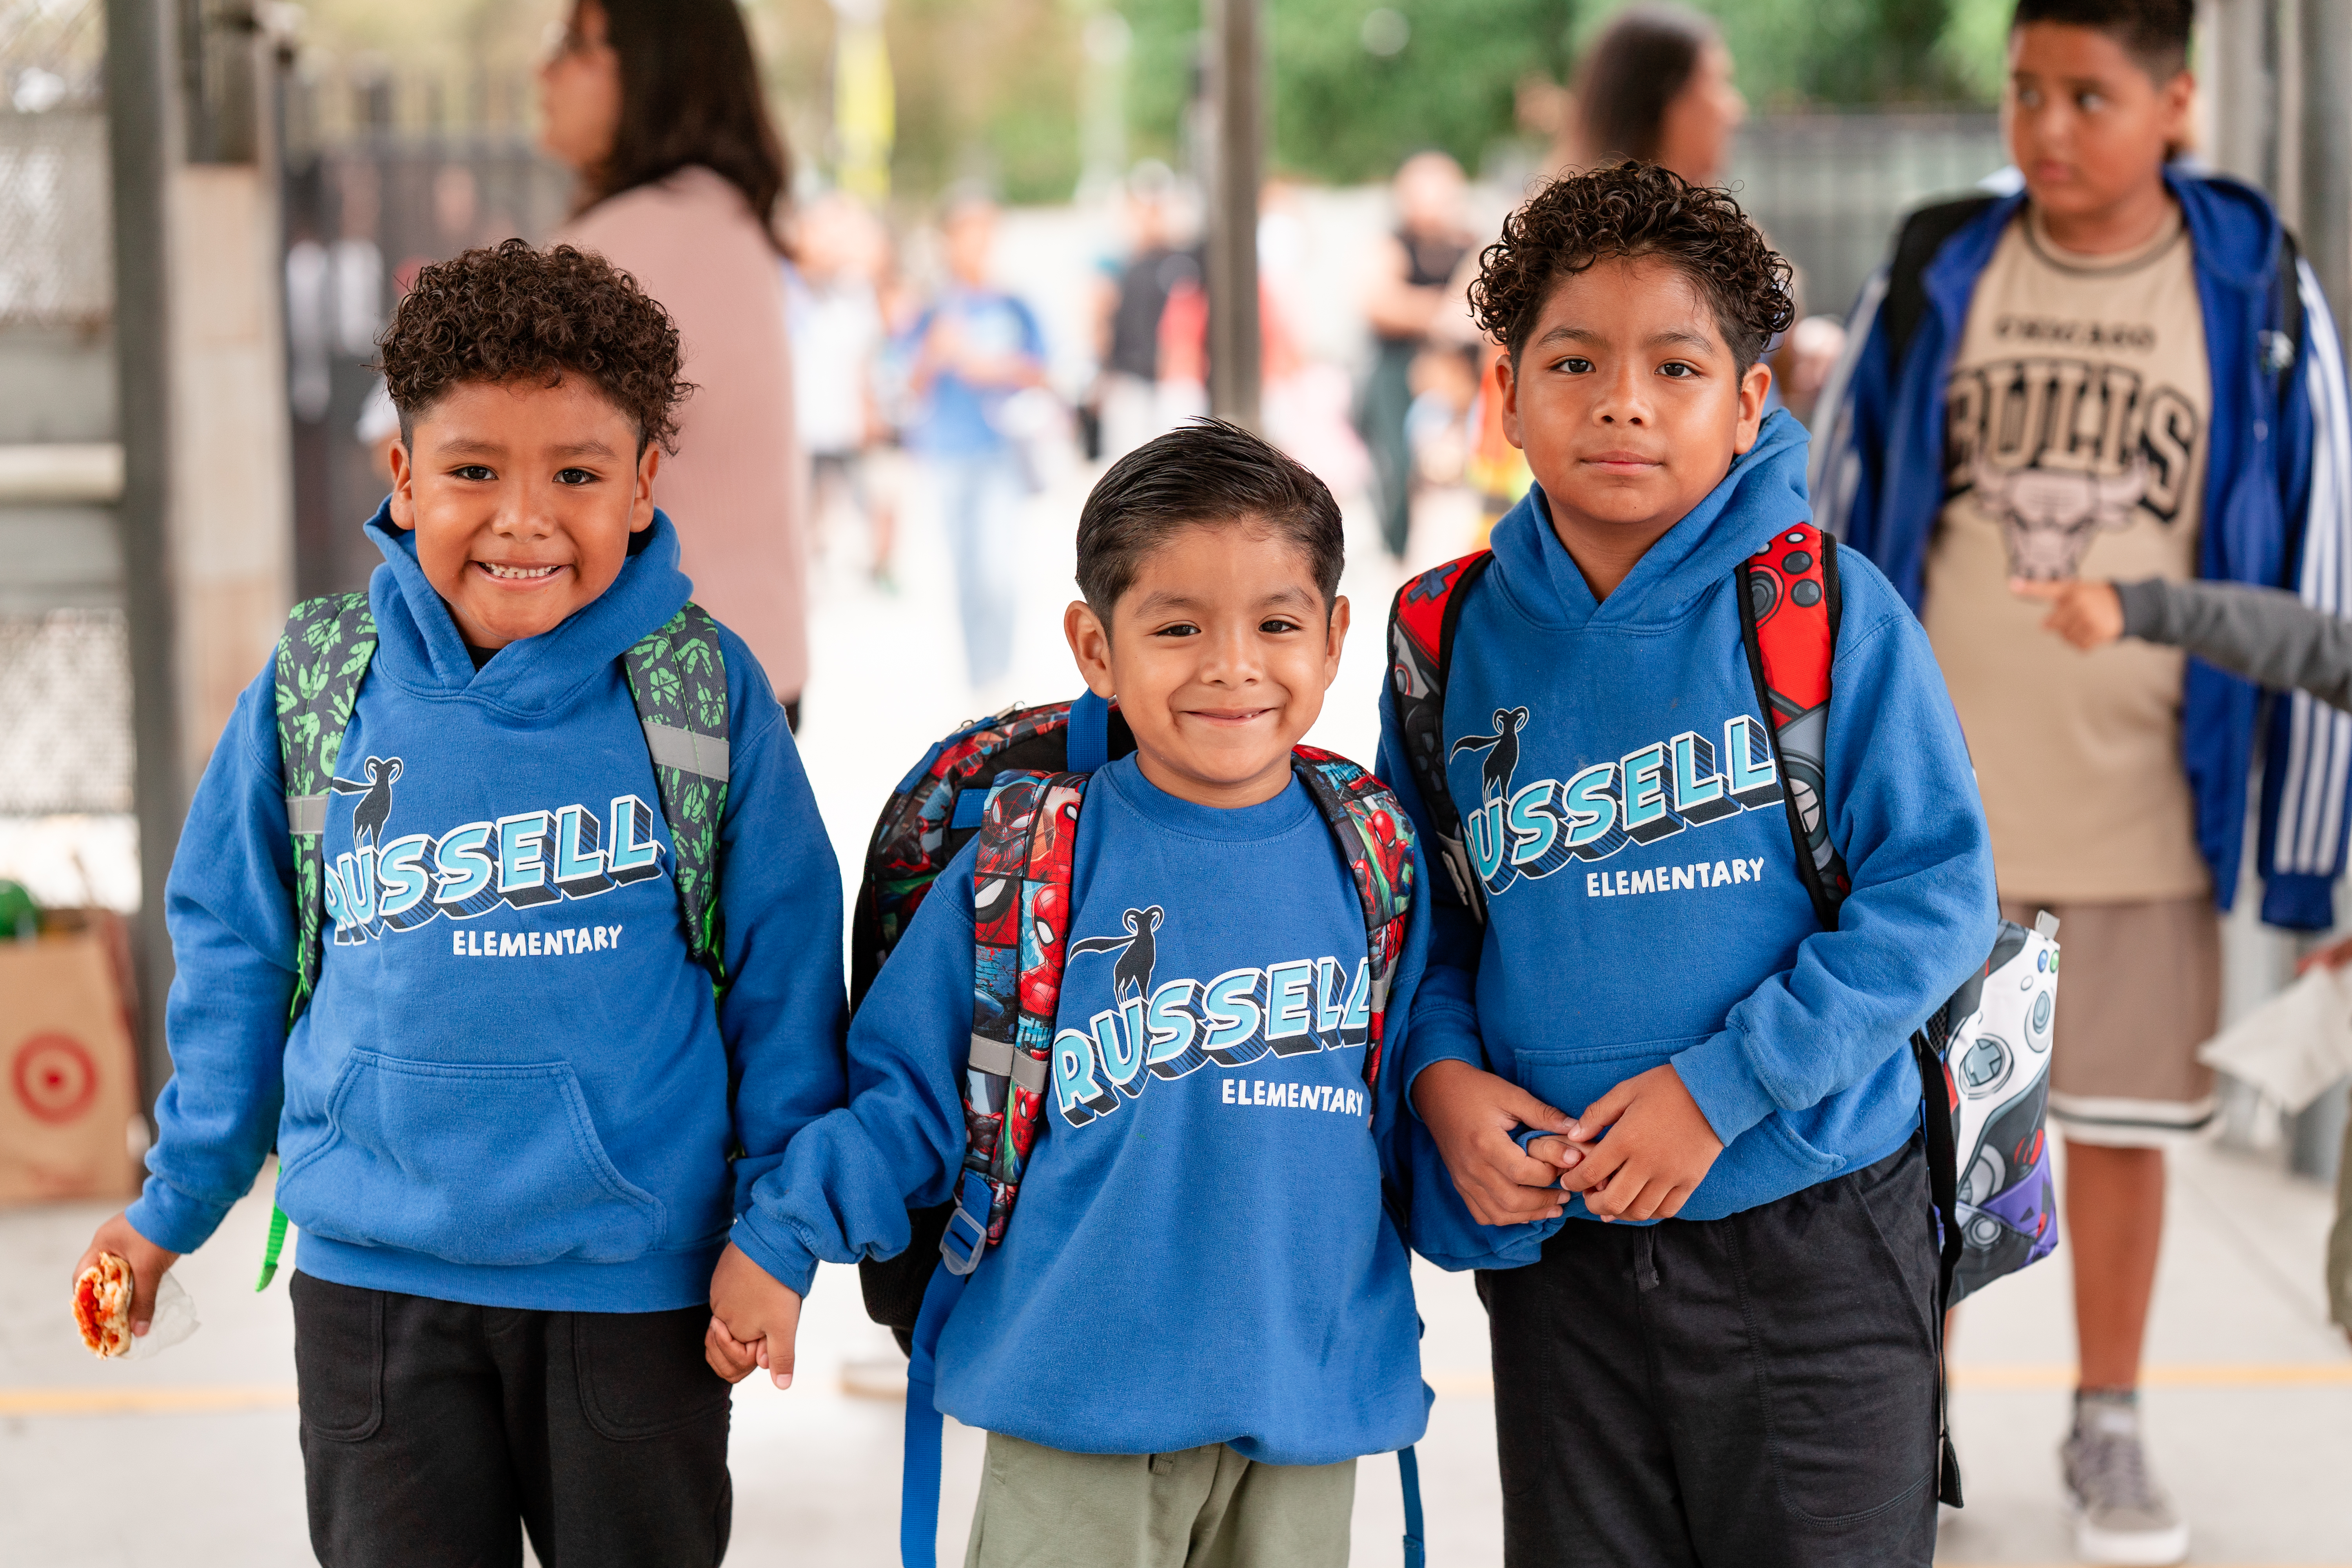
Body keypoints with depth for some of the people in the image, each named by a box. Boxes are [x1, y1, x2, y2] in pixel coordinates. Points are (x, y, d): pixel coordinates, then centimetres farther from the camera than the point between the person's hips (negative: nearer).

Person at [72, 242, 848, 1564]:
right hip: (374, 1275, 1)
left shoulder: (706, 696, -5)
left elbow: (783, 965, 1)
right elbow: (239, 951, 10)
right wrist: (176, 1201, 16)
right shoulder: (316, 696, -1)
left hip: (637, 1281, -1)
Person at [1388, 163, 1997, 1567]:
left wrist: (1722, 1088, -17)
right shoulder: (1453, 642, 4)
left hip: (1811, 1240, -3)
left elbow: (1937, 895, -10)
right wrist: (1442, 1072, -7)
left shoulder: (1832, 616, -7)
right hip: (1556, 1242, 3)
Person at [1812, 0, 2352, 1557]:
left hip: (2145, 805, -1)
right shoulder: (1933, 279, 0)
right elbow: (1835, 539, 7)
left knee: (2121, 1124, 10)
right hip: (1932, 800, 1)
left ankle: (2108, 1426, 27)